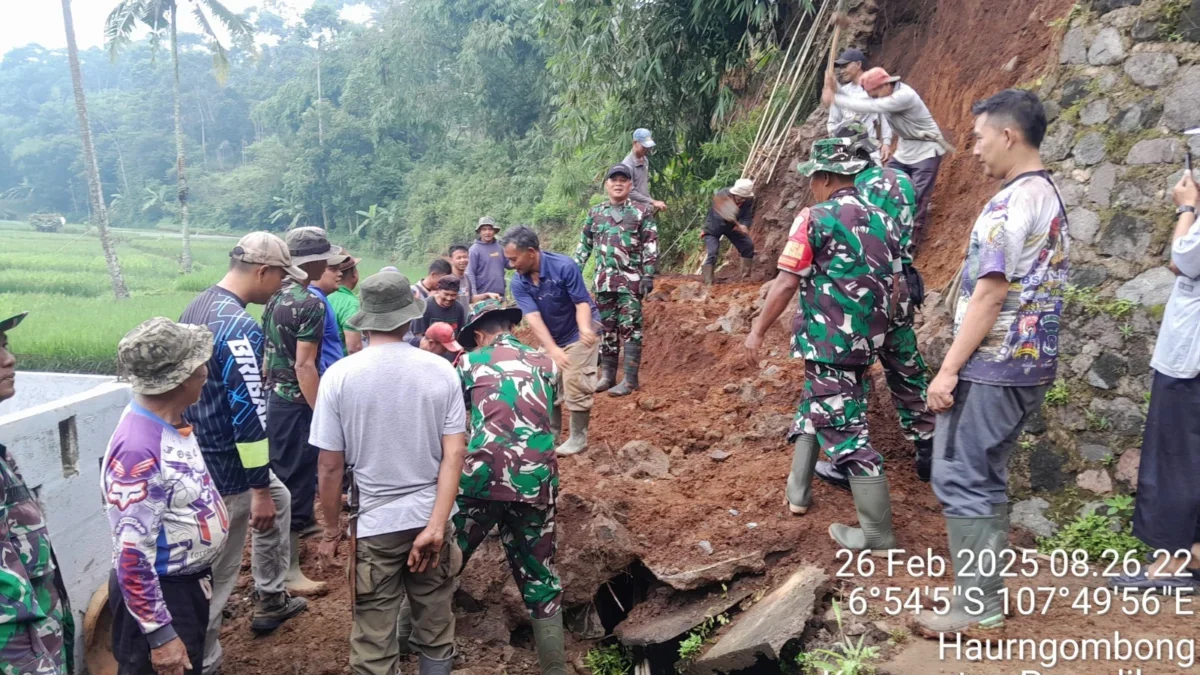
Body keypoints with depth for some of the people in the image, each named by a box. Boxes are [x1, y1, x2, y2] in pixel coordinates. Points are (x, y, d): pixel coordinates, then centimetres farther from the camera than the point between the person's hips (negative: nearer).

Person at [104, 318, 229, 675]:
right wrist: (159, 634, -23)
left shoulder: (169, 422, -2)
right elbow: (131, 555, -27)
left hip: (189, 584, 9)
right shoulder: (138, 450, -29)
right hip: (159, 595, -9)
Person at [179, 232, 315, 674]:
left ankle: (270, 600, 40)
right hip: (226, 464, -10)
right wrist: (259, 489, -20)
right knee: (216, 570, 2)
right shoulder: (240, 328, -25)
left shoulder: (197, 307, 6)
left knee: (279, 499, 29)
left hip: (199, 451, 10)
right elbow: (248, 416, -25)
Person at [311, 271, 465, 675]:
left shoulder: (340, 376, -10)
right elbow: (455, 454, -10)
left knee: (374, 642, 11)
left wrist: (331, 530, 5)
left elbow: (331, 465, -6)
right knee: (435, 629, 18)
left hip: (373, 524, -2)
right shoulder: (441, 370, -5)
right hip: (431, 519, 2)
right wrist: (436, 524, -10)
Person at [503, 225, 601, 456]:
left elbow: (582, 303, -27)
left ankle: (578, 438, 2)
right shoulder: (518, 283, -17)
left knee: (575, 382, -11)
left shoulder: (564, 266, -28)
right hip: (550, 337, 5)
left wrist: (585, 328, -49)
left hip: (579, 332, -5)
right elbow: (533, 318, -27)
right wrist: (552, 349, -41)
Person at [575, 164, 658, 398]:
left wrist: (648, 276, -10)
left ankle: (630, 380, -3)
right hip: (603, 281, 4)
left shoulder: (641, 212, 2)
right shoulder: (595, 213, 13)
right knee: (606, 329, 9)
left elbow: (651, 247, -2)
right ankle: (607, 375, 18)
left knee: (630, 329, -6)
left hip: (631, 281, -4)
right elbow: (584, 245, 17)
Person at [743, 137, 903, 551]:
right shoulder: (883, 220, 11)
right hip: (866, 341, 8)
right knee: (815, 406, 24)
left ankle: (877, 534, 2)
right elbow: (895, 288, 13)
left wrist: (758, 332, -5)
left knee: (845, 428, -3)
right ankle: (798, 491, 34)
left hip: (827, 341, -8)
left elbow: (787, 284, -13)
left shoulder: (816, 219, -10)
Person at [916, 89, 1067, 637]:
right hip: (1029, 364, 10)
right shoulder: (1050, 198, 15)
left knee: (960, 479, -2)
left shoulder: (1011, 202, -16)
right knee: (984, 478, 17)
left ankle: (976, 607, 5)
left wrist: (949, 368, -18)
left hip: (993, 366, -10)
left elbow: (990, 293, -21)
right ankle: (984, 589, 26)